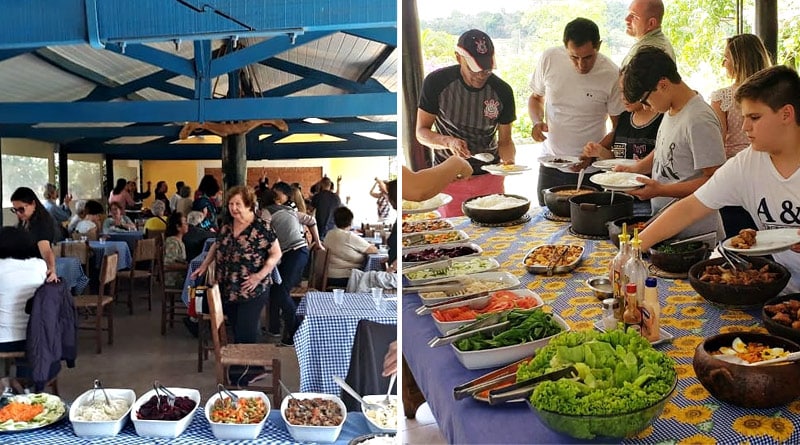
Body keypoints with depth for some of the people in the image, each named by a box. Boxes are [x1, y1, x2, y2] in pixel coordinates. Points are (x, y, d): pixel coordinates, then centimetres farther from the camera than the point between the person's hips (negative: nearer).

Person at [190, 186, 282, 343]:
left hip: (252, 291, -6)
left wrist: (260, 275, -18)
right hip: (227, 290, 6)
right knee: (236, 329, 15)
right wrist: (204, 266, 13)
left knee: (246, 334, -5)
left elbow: (276, 254, -10)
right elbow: (216, 246, 21)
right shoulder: (226, 226, 6)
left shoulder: (261, 228, -13)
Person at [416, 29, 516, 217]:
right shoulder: (436, 82, -14)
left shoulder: (502, 91, -8)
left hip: (490, 177, 2)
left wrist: (508, 160, -22)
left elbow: (505, 140, 0)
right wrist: (448, 141, -27)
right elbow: (421, 132, -8)